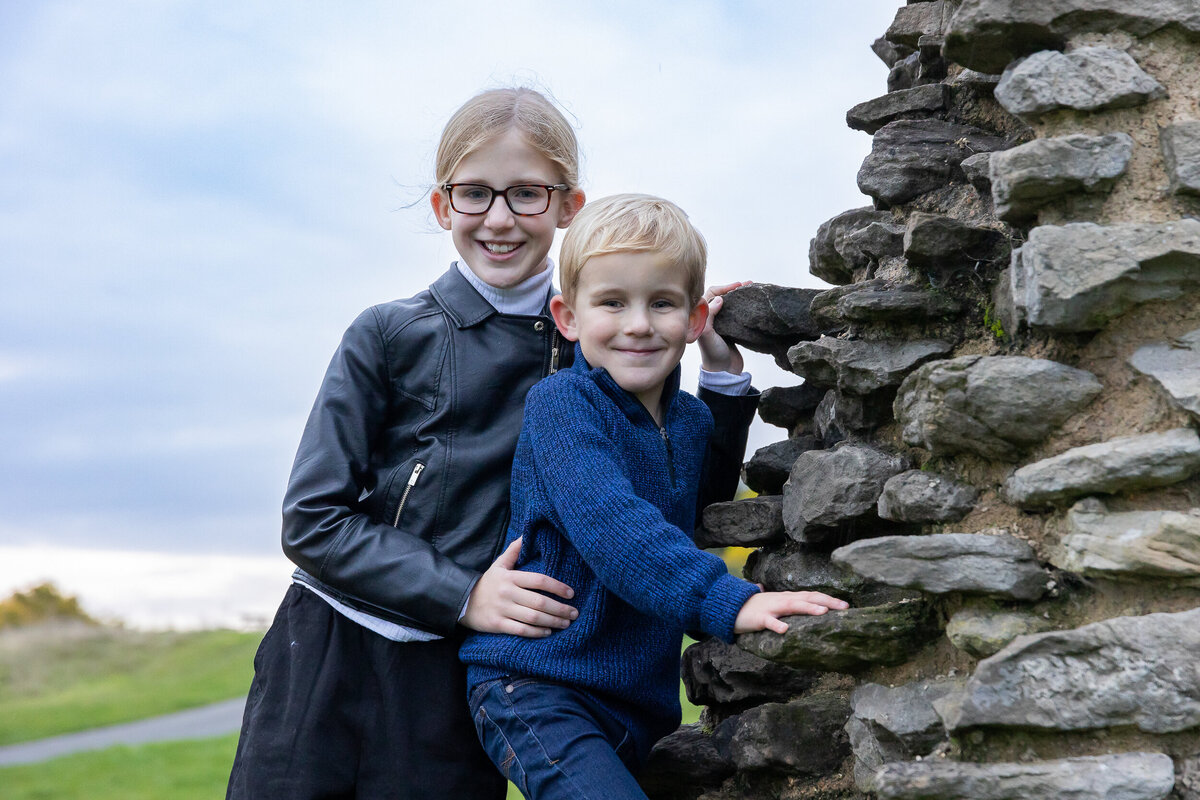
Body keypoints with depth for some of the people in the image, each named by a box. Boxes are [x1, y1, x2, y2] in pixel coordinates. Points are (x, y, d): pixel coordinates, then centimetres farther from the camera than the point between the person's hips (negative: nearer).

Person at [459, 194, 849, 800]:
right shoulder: (560, 404, -10)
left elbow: (707, 508, 29)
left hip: (642, 701, 7)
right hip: (533, 684, -7)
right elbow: (609, 526, -25)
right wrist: (730, 600, -37)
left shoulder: (692, 419, 11)